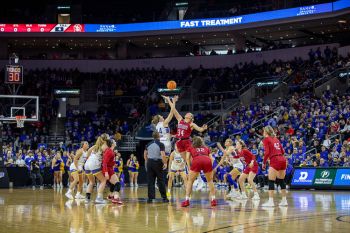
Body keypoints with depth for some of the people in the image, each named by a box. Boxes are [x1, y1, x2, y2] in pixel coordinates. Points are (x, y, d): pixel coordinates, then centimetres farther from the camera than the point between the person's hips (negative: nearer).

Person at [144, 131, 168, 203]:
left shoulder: (149, 144, 7)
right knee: (161, 181, 4)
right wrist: (165, 163, -8)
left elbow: (145, 154, 15)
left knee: (150, 181, 6)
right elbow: (163, 155, -18)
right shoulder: (161, 144, -9)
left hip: (150, 162, 4)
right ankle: (164, 197, 8)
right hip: (158, 162, -4)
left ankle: (150, 197, 3)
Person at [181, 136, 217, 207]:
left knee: (190, 181, 12)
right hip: (207, 161, 2)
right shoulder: (206, 148, 36)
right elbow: (211, 158, 23)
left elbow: (188, 158, 16)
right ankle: (213, 199, 14)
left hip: (196, 161, -2)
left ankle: (187, 200, 2)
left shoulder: (191, 148, 31)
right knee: (210, 181, 22)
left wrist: (190, 168, 18)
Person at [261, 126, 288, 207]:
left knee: (271, 181, -6)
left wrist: (264, 163, 0)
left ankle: (270, 201, -13)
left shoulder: (266, 139, 2)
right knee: (281, 181, 15)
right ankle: (284, 200, 18)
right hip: (283, 160, 7)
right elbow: (282, 151, 16)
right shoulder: (276, 139, 20)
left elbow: (267, 152, -8)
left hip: (275, 161, -7)